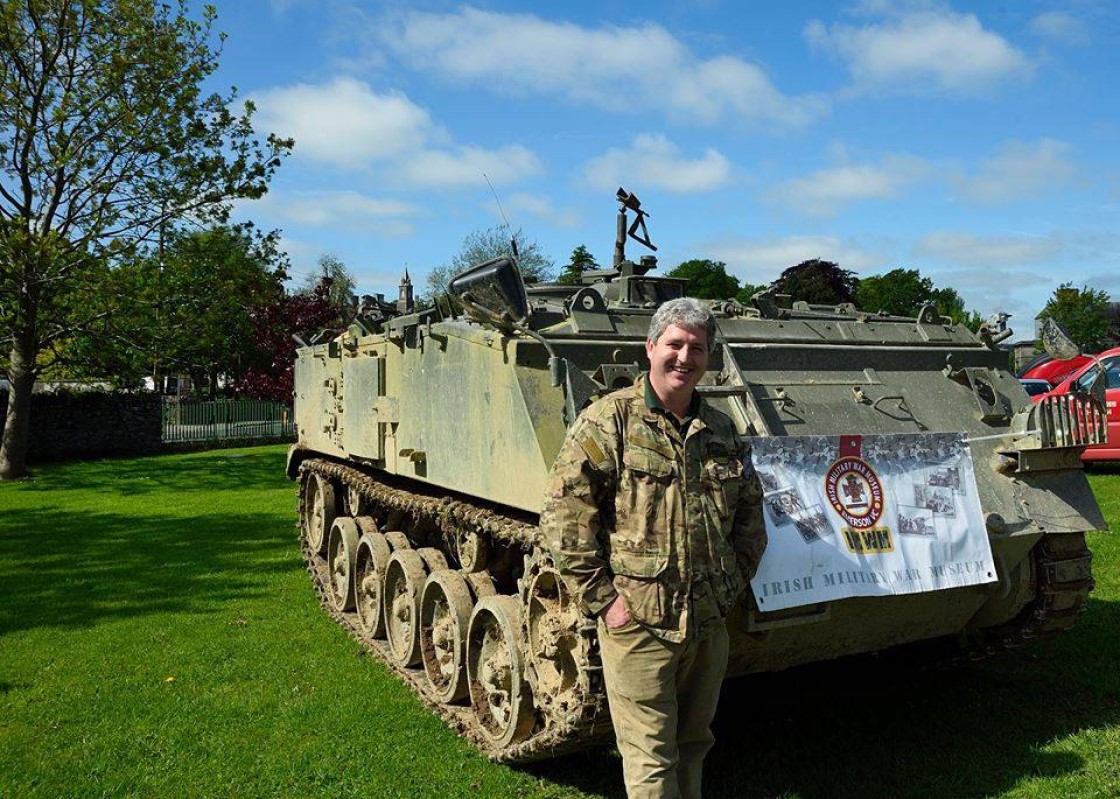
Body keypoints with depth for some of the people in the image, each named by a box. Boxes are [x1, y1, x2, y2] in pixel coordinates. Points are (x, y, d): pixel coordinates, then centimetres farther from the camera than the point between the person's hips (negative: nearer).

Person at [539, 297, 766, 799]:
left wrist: (734, 583, 11)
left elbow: (750, 516, 20)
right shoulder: (608, 421, -8)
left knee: (693, 746, 20)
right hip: (638, 623, -5)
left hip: (710, 622, 6)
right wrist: (601, 598, -13)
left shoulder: (722, 431, 9)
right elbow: (564, 516, -12)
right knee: (652, 759, 3)